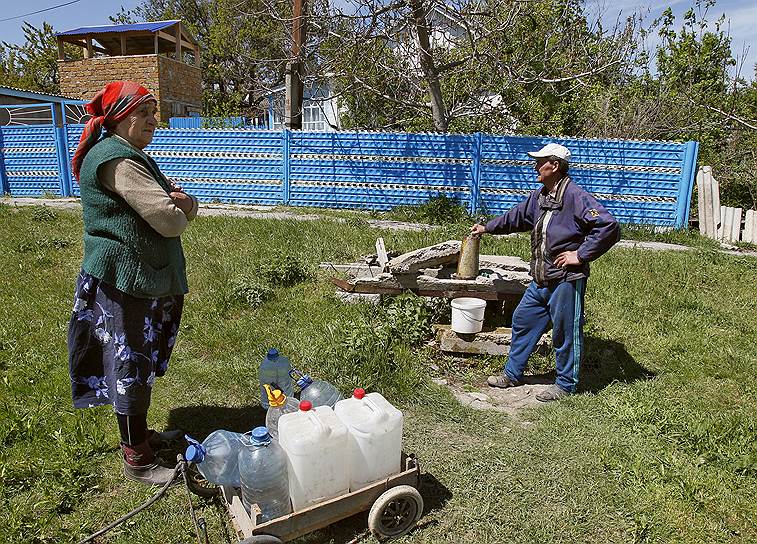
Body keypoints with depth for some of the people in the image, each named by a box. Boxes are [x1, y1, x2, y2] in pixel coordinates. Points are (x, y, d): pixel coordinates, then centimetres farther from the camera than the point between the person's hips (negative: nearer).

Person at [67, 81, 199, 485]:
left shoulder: (133, 156, 17)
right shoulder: (118, 160, -17)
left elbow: (187, 210, 12)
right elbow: (170, 221, -25)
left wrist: (184, 202, -12)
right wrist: (178, 207, -2)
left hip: (149, 279, 10)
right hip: (126, 281, -10)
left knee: (142, 364, 20)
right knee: (131, 368, 0)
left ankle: (139, 434, 36)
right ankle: (136, 460, 15)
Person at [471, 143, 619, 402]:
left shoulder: (576, 197, -19)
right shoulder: (539, 195, 9)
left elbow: (608, 227, -24)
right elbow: (517, 217, 26)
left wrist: (581, 255, -20)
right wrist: (487, 228, 33)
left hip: (566, 280, -9)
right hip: (541, 280, 9)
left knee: (565, 332, 6)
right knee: (522, 320, 17)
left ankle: (565, 385, 24)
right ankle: (512, 374, 33)